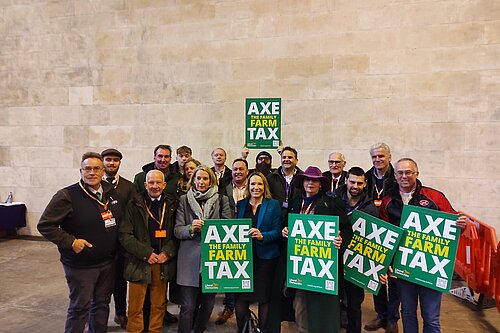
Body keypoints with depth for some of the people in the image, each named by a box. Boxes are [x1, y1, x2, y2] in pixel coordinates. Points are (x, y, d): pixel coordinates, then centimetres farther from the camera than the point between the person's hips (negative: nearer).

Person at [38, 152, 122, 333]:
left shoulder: (111, 192, 3)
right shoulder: (67, 196, -14)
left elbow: (121, 219, 18)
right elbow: (45, 225, -12)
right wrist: (71, 242, -19)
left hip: (108, 262, 6)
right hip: (80, 265, -5)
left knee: (102, 304, 19)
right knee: (80, 307, 7)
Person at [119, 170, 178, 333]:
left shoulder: (171, 205, 5)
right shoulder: (134, 205, -2)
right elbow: (125, 235, -5)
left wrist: (167, 253, -9)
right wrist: (146, 253, -11)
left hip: (163, 263, 2)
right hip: (139, 263, -2)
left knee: (159, 305, 12)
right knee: (135, 307, 5)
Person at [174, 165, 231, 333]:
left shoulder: (222, 200, 7)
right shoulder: (184, 200, 7)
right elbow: (177, 230, 3)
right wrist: (191, 228, -16)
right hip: (190, 259, -1)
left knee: (208, 304, 12)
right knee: (188, 306, -2)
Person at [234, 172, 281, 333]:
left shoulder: (273, 204, 1)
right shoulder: (240, 204, 10)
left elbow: (277, 231, -4)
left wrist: (262, 236, -19)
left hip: (265, 257, -2)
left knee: (264, 297, 6)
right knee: (240, 297, 1)